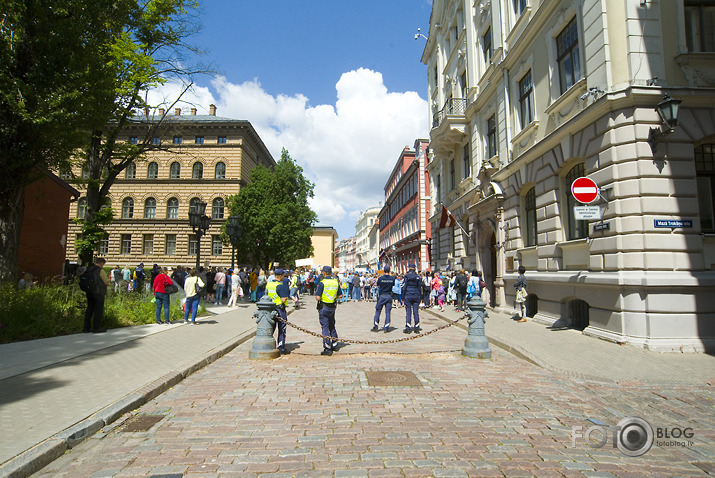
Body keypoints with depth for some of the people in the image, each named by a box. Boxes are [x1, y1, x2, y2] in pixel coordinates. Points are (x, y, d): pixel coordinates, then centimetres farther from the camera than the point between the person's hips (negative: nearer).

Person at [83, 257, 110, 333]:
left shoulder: (88, 270, 7)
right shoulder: (100, 271, -14)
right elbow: (107, 282, -8)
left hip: (89, 293, 7)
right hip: (98, 294, -7)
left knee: (89, 310, 14)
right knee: (98, 310, 0)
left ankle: (86, 327, 17)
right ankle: (96, 328, 3)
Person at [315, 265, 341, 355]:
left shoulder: (322, 283, -16)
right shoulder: (336, 282, 2)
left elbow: (318, 297, -19)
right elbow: (340, 295, 7)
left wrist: (316, 296, 2)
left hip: (323, 308, -6)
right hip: (333, 307, 6)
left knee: (325, 327, 0)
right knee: (332, 326, 21)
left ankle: (327, 349, 1)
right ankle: (334, 344, 30)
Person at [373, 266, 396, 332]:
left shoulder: (380, 278, -9)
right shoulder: (392, 278, -4)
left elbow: (378, 286, 4)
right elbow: (393, 285, 7)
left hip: (381, 295, -1)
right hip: (389, 296, 1)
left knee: (378, 311, 9)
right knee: (388, 312, 6)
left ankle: (375, 327, 11)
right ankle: (386, 328, 5)